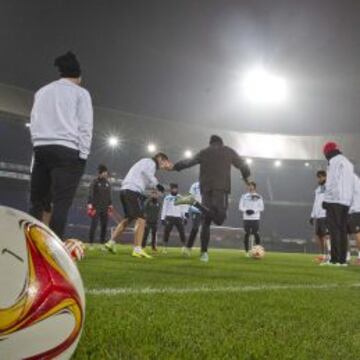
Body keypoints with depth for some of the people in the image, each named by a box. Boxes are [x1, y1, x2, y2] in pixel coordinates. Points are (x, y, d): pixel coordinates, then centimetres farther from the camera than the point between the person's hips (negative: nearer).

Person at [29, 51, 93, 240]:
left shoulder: (42, 91, 20)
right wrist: (83, 154, -2)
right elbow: (85, 126, -2)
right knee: (61, 203, -8)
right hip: (67, 150, -4)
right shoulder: (80, 93, 6)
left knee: (37, 202, 5)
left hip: (42, 148, 5)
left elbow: (34, 122, 18)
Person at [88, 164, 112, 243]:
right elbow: (90, 194, -6)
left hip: (105, 208, 5)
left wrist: (110, 206, 15)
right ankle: (90, 241, -4)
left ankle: (102, 241, 15)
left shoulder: (108, 183, 13)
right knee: (94, 224, -9)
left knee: (104, 225, 6)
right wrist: (90, 205, -13)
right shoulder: (95, 182, -2)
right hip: (96, 207, -5)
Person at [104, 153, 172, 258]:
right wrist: (156, 184, -21)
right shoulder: (151, 162, 2)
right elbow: (146, 171, -22)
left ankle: (111, 242, 23)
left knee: (128, 219, 21)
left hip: (125, 190, 10)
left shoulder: (145, 162, 30)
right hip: (133, 191, -10)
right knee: (141, 219, -12)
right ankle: (137, 249, -20)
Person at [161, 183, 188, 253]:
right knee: (166, 232, -6)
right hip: (169, 217, -1)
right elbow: (164, 208, 7)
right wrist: (162, 218, 1)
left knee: (182, 231, -5)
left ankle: (184, 247, 1)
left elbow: (183, 208, 12)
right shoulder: (167, 198, 8)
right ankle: (165, 247, 2)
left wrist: (184, 217, 4)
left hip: (178, 217, 1)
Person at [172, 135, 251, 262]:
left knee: (206, 221, 8)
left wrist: (174, 167, 33)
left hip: (205, 188, 4)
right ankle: (194, 202, -30)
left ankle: (204, 253, 1)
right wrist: (246, 177, 38)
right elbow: (242, 165, 20)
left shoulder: (203, 153, 20)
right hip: (221, 188, -4)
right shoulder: (229, 151, 16)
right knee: (219, 219, -15)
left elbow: (188, 162, 19)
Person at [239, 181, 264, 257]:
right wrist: (246, 210, -12)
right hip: (246, 218, 1)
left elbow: (261, 208, 4)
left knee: (256, 234, -6)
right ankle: (246, 251, 6)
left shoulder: (258, 197, 8)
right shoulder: (244, 196, 10)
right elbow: (240, 207, 7)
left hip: (256, 218, -1)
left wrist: (254, 211, -12)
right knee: (247, 234, -1)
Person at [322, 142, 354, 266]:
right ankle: (342, 259, 5)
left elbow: (332, 183, -13)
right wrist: (348, 200, 17)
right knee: (343, 230, 7)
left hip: (334, 200, -8)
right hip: (346, 201, 8)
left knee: (334, 229, -8)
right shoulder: (348, 163, 22)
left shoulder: (335, 162, -4)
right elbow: (350, 185, 18)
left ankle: (335, 259, -11)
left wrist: (326, 200, -12)